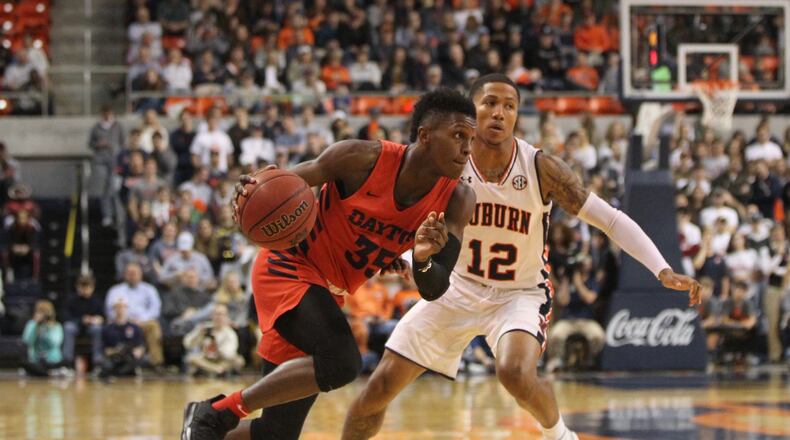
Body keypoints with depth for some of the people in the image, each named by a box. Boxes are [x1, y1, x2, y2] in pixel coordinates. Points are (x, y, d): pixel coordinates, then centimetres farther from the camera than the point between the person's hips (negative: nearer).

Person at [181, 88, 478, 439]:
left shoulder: (457, 202, -10)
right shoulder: (364, 159, -22)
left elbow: (434, 290, -10)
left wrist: (423, 260, -33)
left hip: (330, 292, 6)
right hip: (287, 266, -6)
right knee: (341, 363, -31)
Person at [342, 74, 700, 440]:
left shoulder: (540, 168, -17)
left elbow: (611, 220, -15)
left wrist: (663, 270, -27)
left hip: (520, 294, -2)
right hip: (458, 288, 2)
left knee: (516, 374, -31)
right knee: (380, 388, -5)